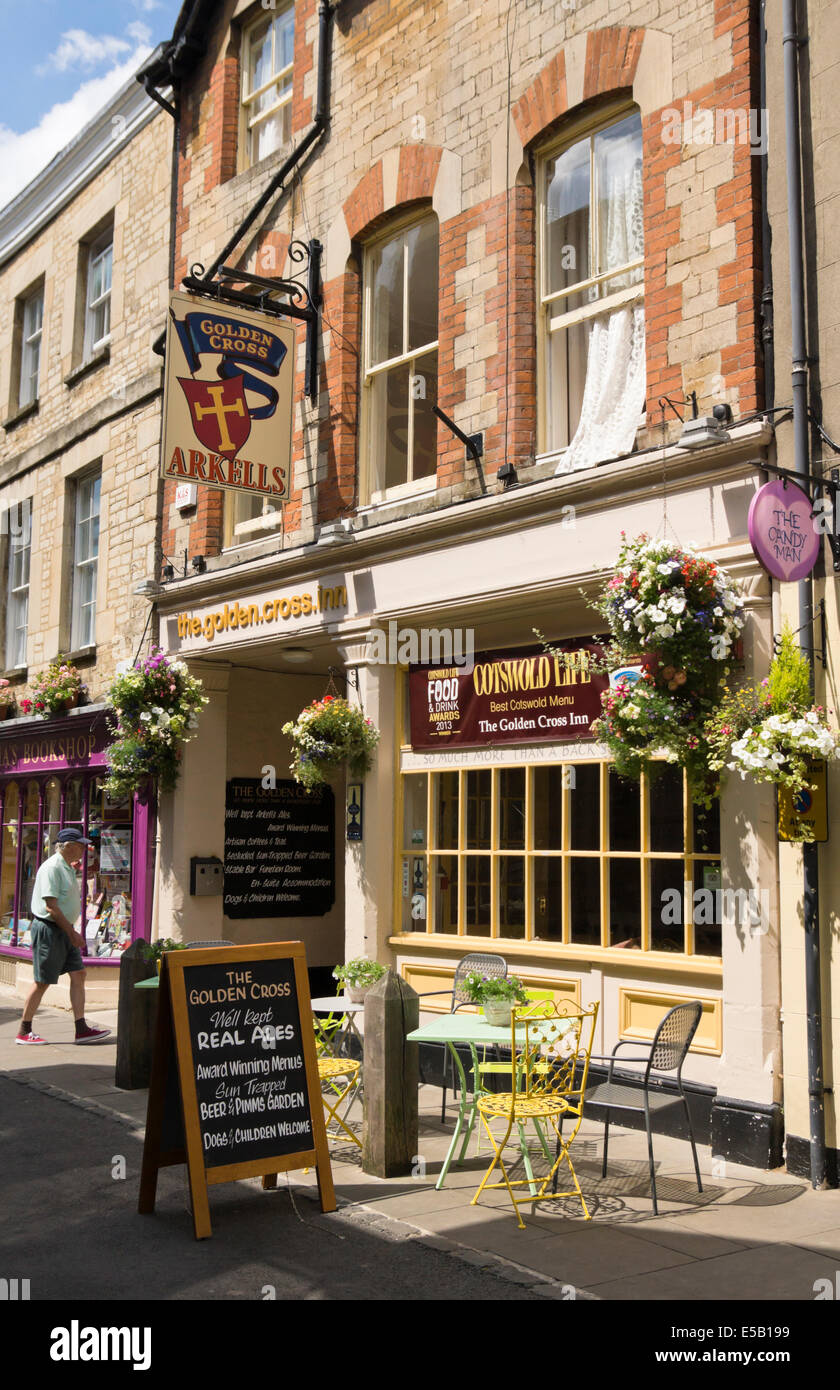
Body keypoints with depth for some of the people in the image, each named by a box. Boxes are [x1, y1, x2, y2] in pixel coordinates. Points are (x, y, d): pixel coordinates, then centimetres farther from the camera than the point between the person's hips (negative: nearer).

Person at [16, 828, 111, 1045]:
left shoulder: (68, 868, 14)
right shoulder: (52, 868, -16)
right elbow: (51, 906, -22)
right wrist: (72, 932, -20)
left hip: (64, 930, 10)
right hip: (48, 929, -9)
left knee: (78, 974, 3)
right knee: (42, 982, -2)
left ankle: (81, 1029, 3)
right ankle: (24, 1032, 10)